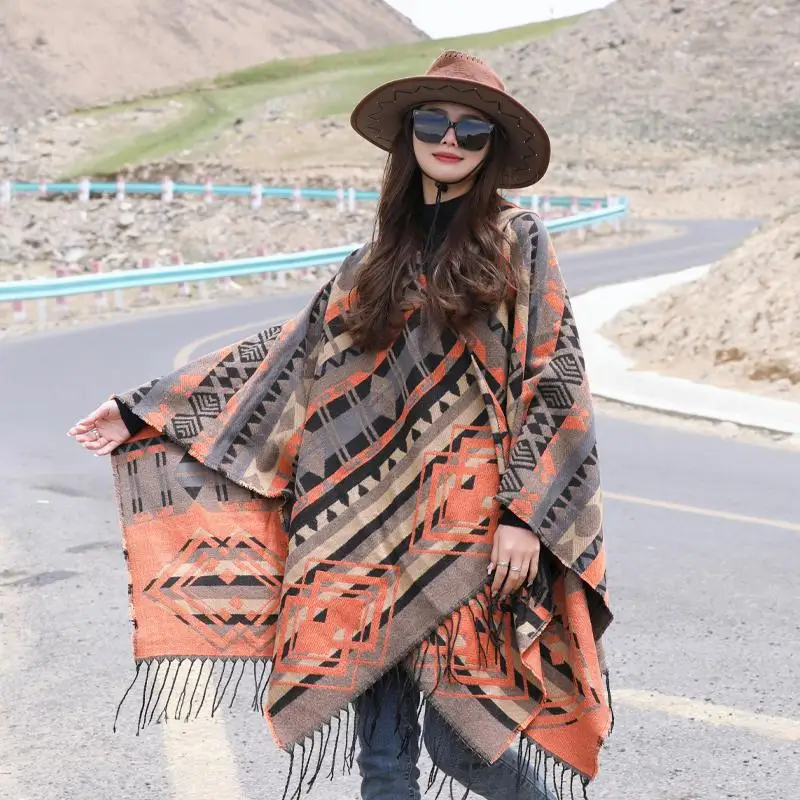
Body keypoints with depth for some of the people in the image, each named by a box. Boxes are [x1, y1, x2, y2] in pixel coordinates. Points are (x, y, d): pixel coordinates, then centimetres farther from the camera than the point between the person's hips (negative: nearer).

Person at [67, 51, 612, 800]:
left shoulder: (517, 242, 0)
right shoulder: (378, 259, 12)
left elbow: (553, 383, -5)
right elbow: (288, 354, 15)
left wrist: (526, 517, -13)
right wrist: (146, 411, 13)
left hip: (473, 526, -4)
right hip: (376, 524, 4)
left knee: (457, 733, -7)